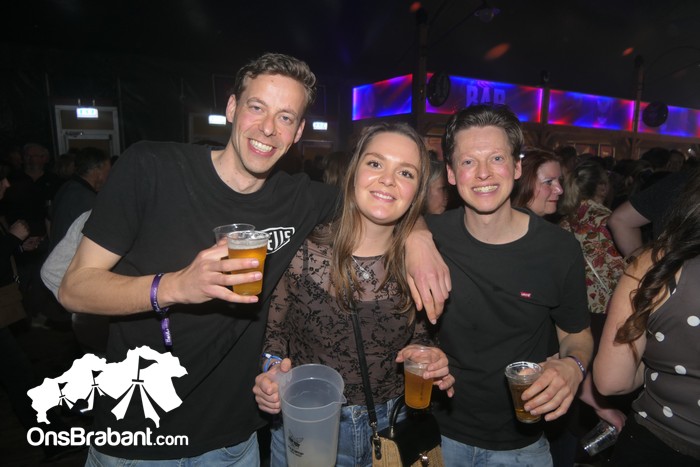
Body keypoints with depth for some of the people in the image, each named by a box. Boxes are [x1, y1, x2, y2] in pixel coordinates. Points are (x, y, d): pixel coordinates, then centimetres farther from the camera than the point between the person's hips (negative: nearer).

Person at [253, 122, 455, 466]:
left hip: (391, 427, 2)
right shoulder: (302, 251, -17)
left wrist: (434, 364, -15)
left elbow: (420, 335, 4)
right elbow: (274, 328, -4)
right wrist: (270, 371, -21)